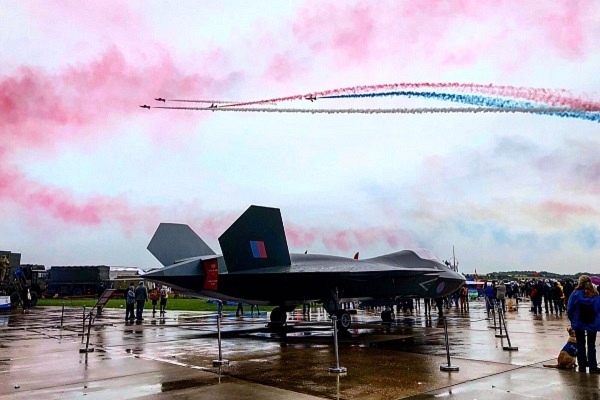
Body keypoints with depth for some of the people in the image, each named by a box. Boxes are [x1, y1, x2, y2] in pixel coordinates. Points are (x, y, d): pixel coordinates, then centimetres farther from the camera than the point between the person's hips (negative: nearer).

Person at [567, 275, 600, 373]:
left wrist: (572, 319, 7)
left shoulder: (575, 294, -12)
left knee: (580, 345, 11)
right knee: (591, 345, 11)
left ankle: (582, 366, 14)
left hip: (579, 323, -1)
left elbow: (569, 309, -9)